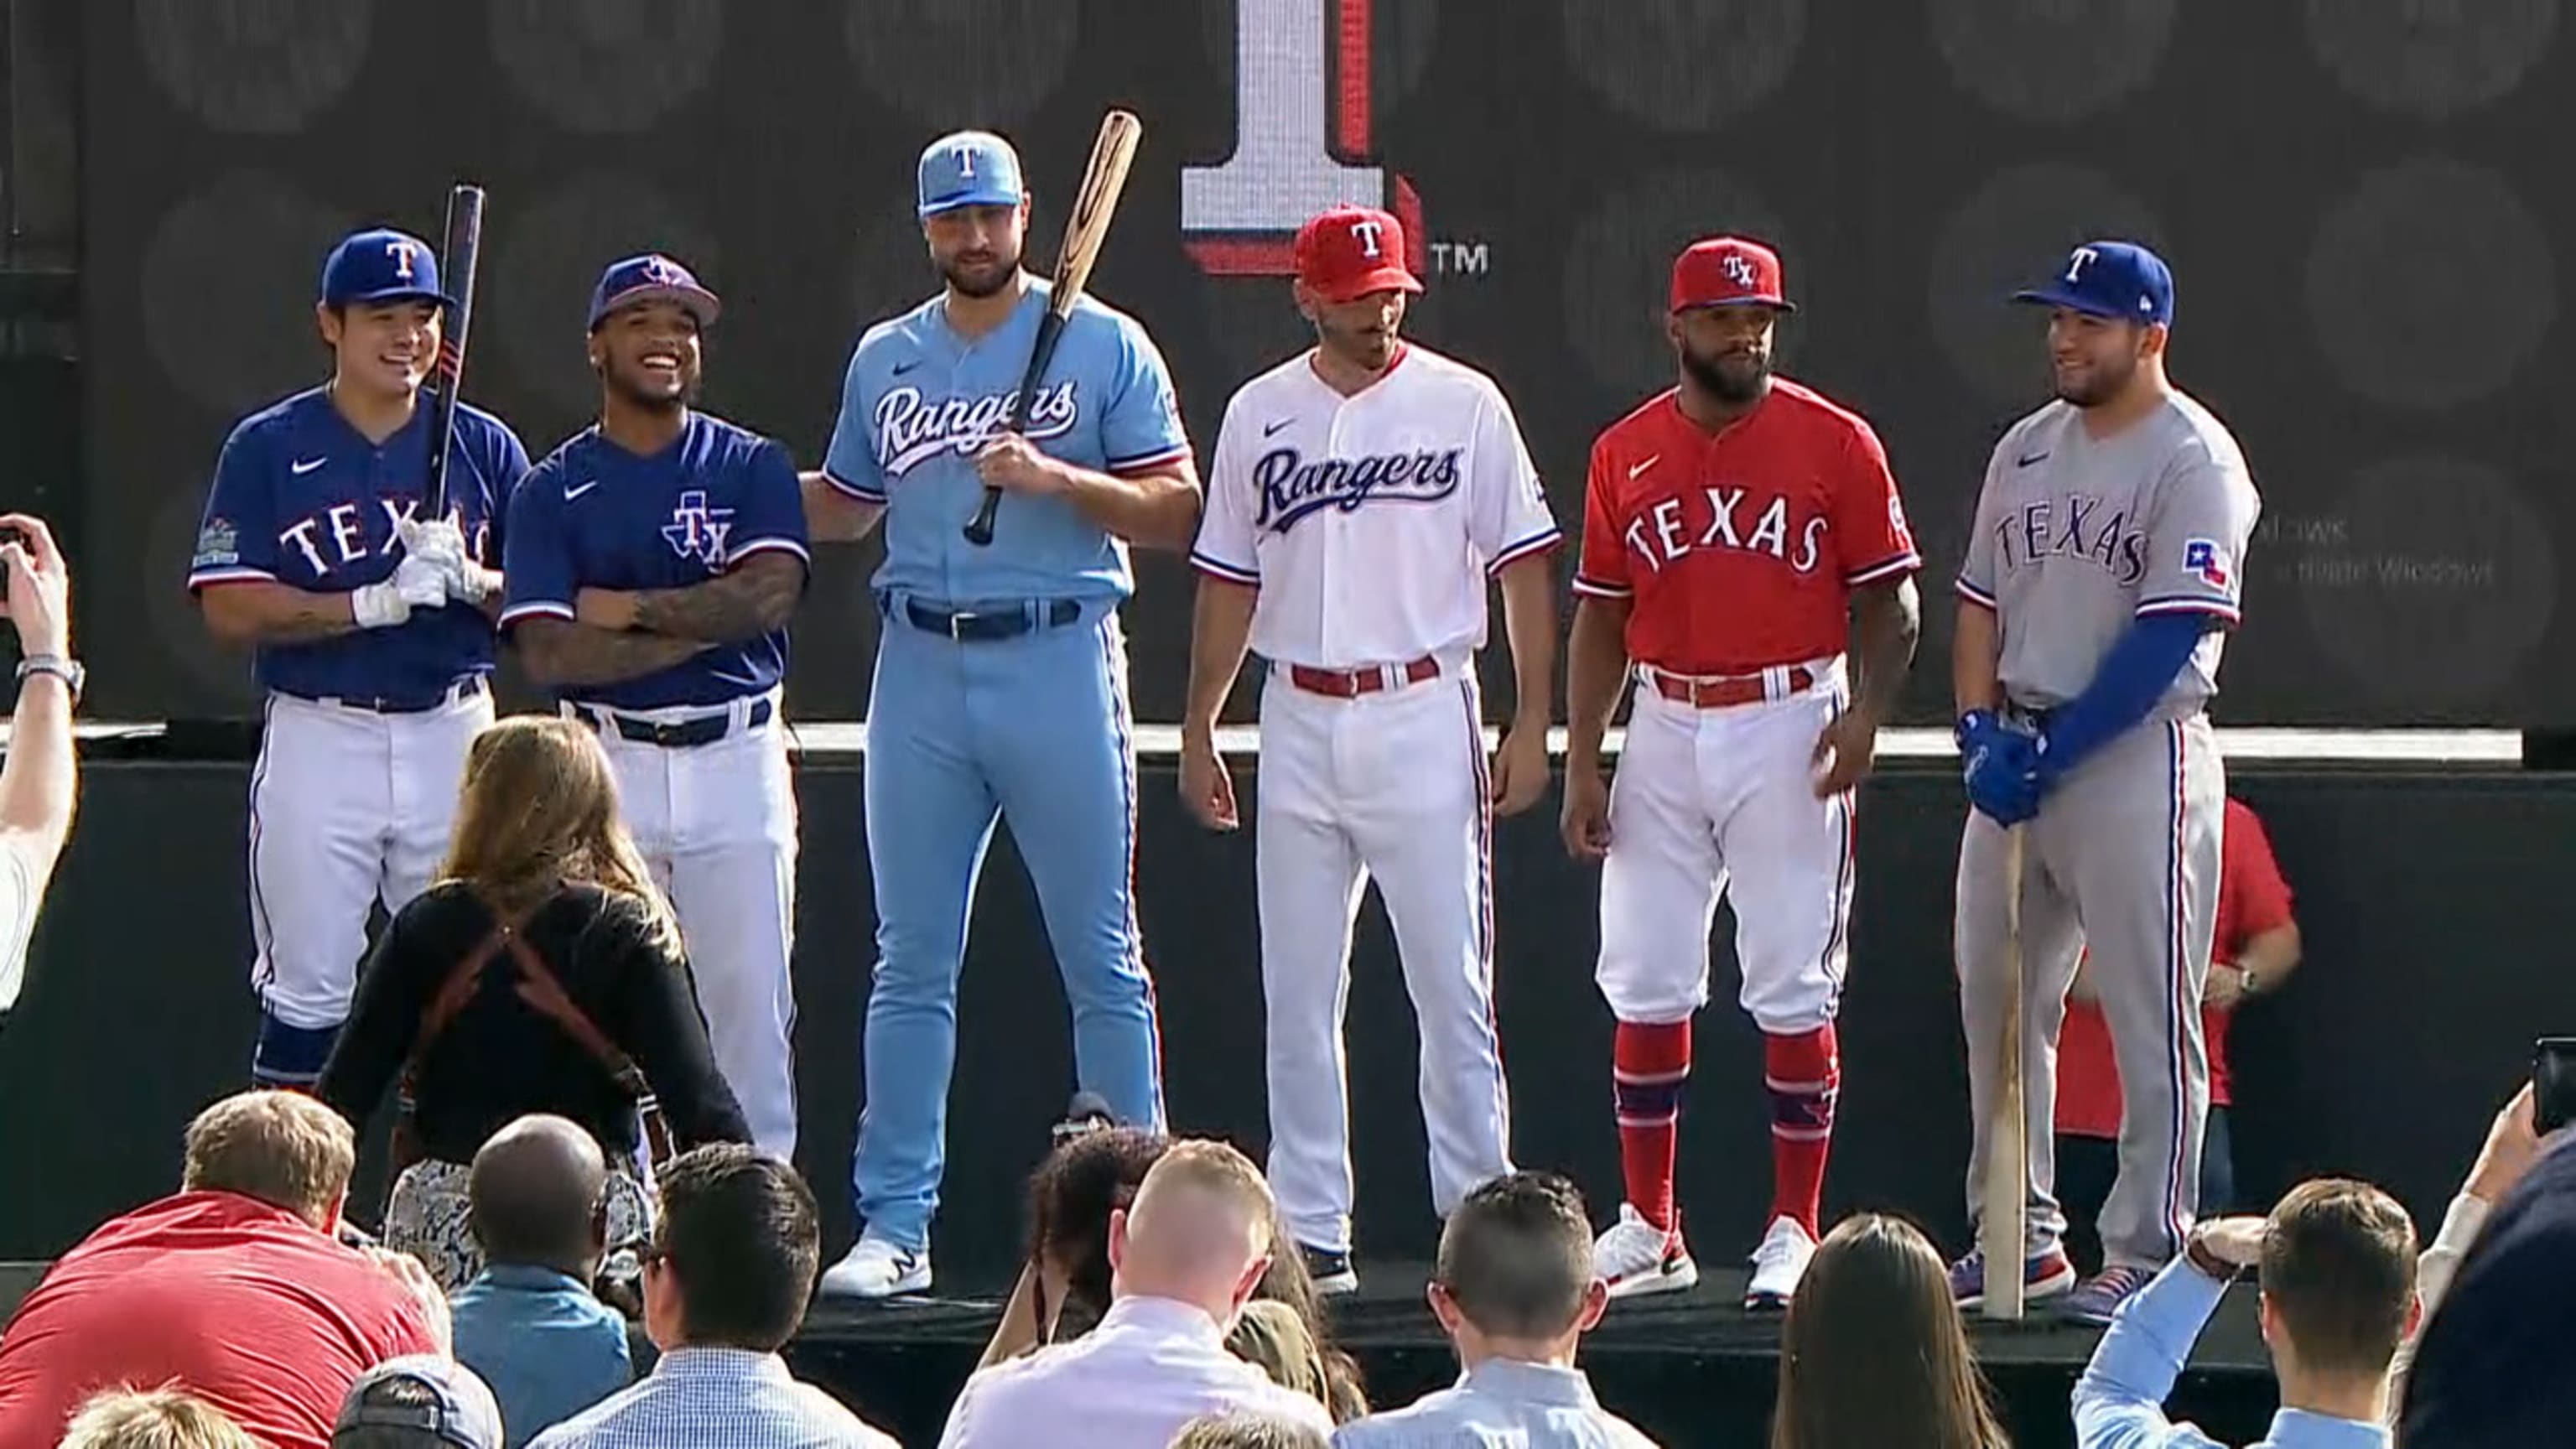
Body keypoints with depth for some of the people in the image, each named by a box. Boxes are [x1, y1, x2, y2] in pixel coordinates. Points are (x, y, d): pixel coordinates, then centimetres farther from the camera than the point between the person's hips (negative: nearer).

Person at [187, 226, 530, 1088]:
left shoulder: (484, 447, 7)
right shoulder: (268, 448, 0)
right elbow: (230, 609, -8)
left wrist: (468, 580, -14)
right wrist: (378, 603, -18)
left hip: (453, 735, 2)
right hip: (320, 737, -2)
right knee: (306, 997, 0)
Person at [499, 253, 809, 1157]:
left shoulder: (751, 467, 6)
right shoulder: (552, 490, 5)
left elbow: (769, 595, -10)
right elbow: (549, 654, -8)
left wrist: (631, 609, -10)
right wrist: (705, 622, -10)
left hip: (737, 757, 0)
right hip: (609, 767, 0)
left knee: (750, 1002, -1)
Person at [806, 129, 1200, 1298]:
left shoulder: (1104, 346, 1)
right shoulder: (885, 359, 14)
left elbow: (1176, 512, -4)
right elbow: (844, 509, 22)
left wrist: (1053, 478, -18)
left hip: (1060, 665, -4)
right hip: (920, 669, 4)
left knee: (1101, 962, -1)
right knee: (910, 962, 4)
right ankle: (895, 1225, 7)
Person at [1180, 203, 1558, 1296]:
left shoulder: (1463, 404, 1)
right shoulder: (1259, 415, 9)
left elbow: (1522, 566, 1)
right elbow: (1230, 581, 14)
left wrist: (1530, 723, -5)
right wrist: (1198, 732, 11)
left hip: (1425, 714, -3)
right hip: (1300, 723, 3)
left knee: (1452, 988, -4)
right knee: (1298, 997, 4)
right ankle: (1310, 1234, 10)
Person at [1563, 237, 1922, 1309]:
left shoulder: (1834, 443, -1)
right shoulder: (1625, 455, 8)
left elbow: (1891, 598, -1)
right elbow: (1600, 616, 12)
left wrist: (1865, 712, -17)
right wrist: (1581, 760, 5)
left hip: (1790, 729, -3)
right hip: (1665, 729, 3)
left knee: (1793, 995, -2)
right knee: (1643, 986, 5)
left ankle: (1795, 1233, 4)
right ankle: (1648, 1229, 14)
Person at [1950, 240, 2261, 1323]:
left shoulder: (2193, 461, -9)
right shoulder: (2028, 450, 13)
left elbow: (2169, 637, -16)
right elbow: (1981, 599, 16)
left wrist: (2050, 752, -18)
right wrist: (1980, 727, -1)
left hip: (2135, 757, -8)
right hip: (2014, 757, 8)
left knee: (2148, 1015, -5)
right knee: (1995, 999, 11)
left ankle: (2148, 1253, -1)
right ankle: (2021, 1237, 21)